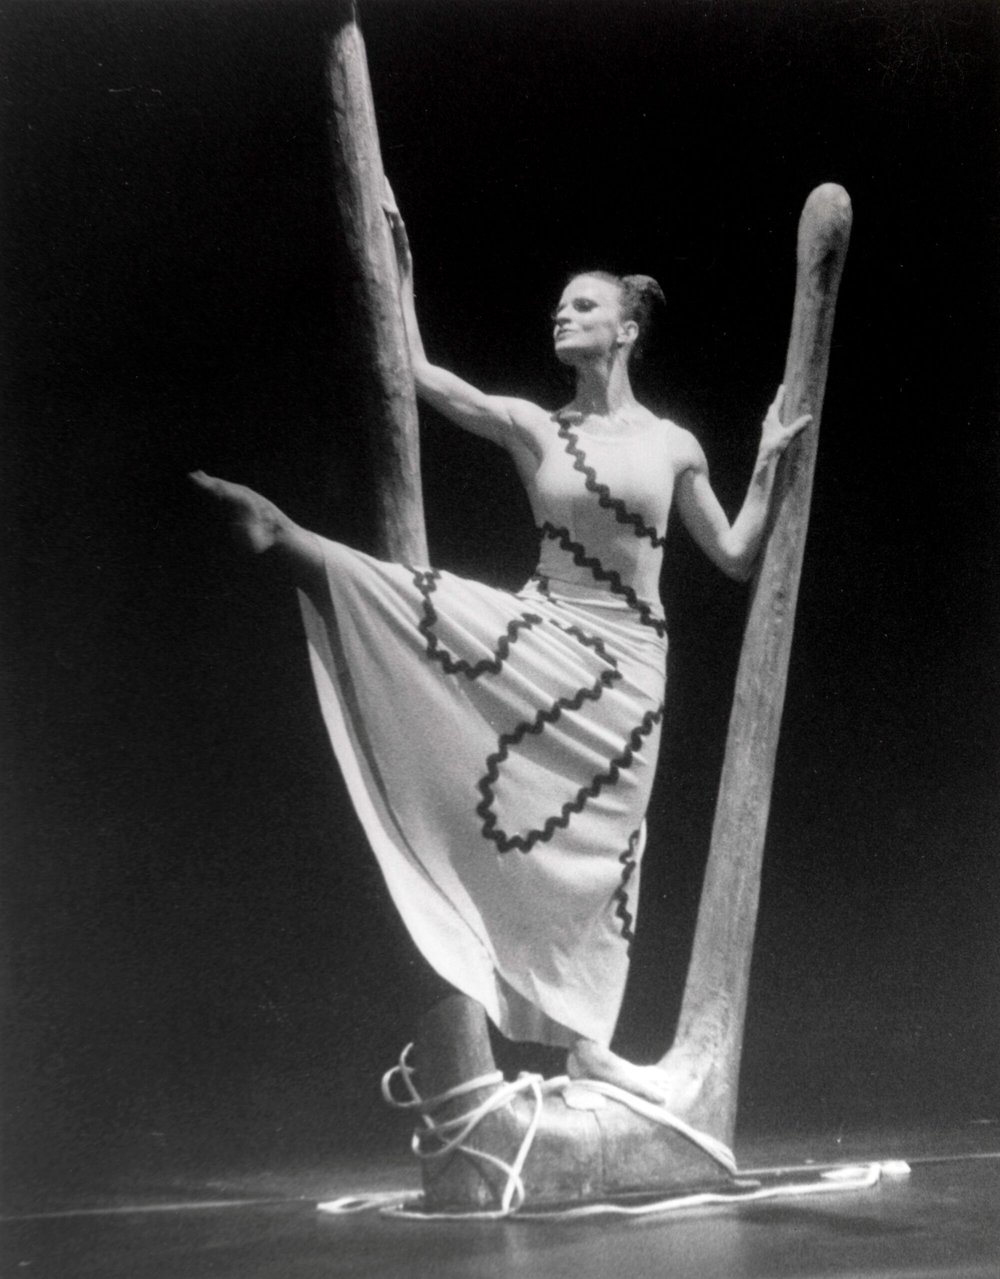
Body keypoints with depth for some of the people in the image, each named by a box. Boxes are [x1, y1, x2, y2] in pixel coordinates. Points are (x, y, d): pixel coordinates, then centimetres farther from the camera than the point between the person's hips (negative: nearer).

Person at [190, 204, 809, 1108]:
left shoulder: (674, 447, 4)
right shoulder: (532, 428, 2)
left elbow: (736, 560, 12)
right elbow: (418, 373, -5)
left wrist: (768, 465, 7)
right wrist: (400, 266, -4)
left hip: (629, 660, 0)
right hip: (543, 634, 0)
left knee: (602, 843, 2)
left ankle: (586, 1041, 10)